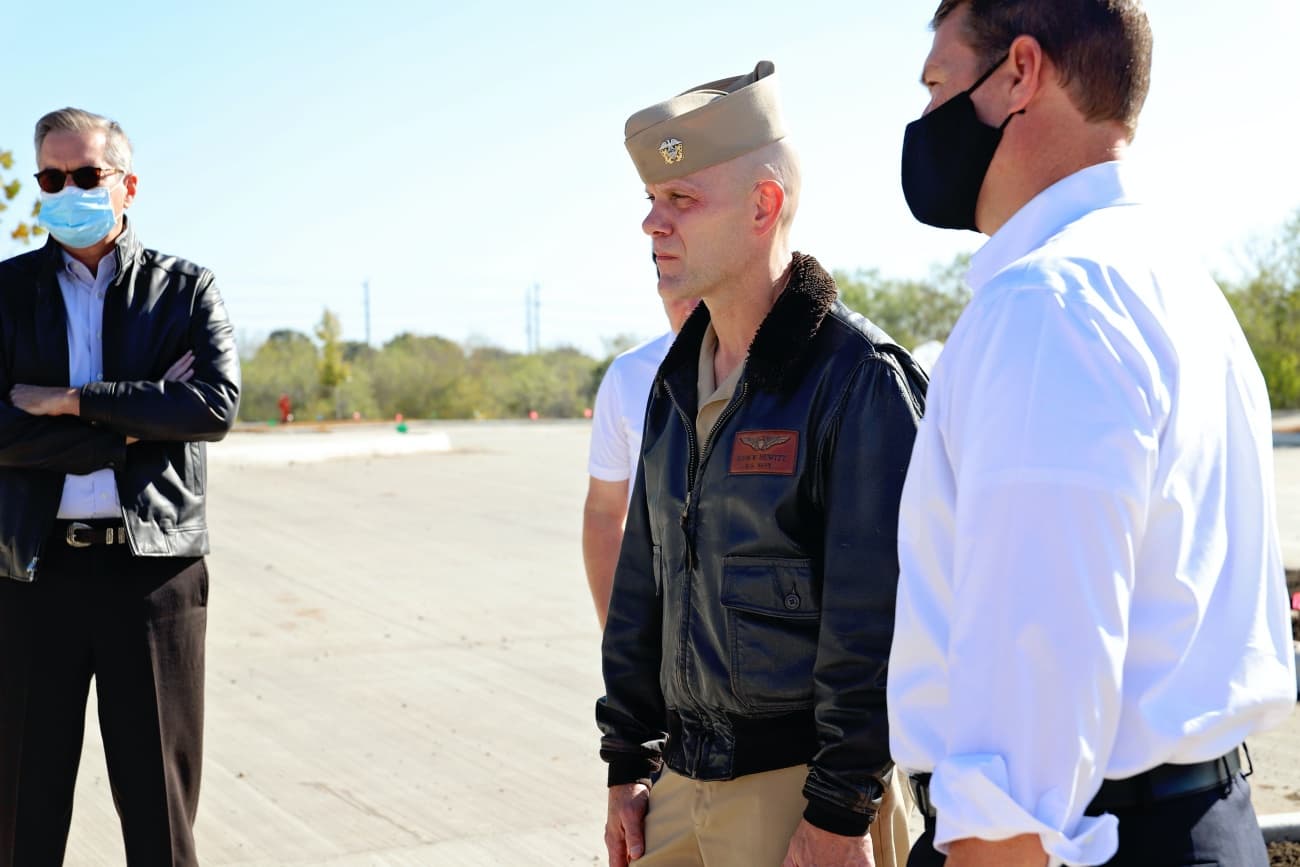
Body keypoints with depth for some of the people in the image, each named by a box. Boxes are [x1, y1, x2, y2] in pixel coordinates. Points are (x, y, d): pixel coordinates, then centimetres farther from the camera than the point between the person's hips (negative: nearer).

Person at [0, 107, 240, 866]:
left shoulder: (185, 289, 6)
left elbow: (218, 404, -10)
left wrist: (75, 401, -12)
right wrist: (132, 426, -11)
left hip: (156, 567, -1)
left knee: (161, 806, 6)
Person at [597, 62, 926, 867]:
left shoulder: (859, 377, -14)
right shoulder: (678, 381, 10)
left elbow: (874, 619, -18)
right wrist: (627, 766, 13)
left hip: (806, 788, -7)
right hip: (684, 783, 7)